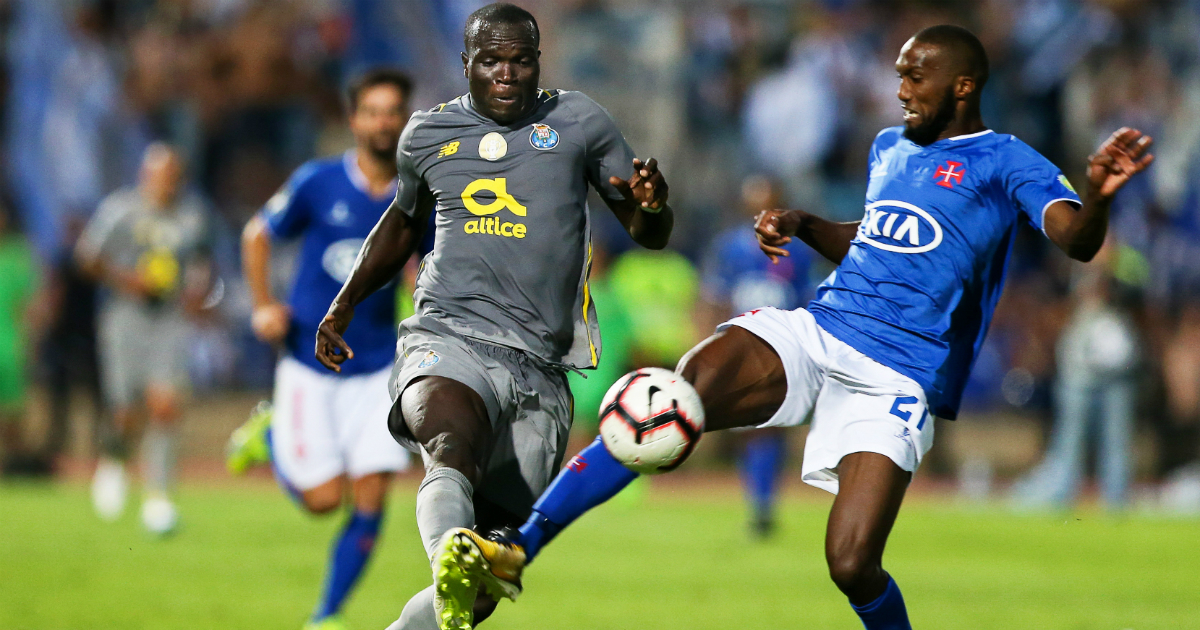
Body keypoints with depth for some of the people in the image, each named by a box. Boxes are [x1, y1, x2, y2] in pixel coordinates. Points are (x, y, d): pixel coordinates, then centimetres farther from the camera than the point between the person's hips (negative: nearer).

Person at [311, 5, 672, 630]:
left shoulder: (578, 122, 11)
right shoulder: (428, 133, 15)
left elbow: (650, 235, 16)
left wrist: (651, 205, -7)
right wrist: (344, 305, 31)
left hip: (539, 369, 2)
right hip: (450, 340, -2)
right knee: (454, 445, -38)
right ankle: (449, 574, -63)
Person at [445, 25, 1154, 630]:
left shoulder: (1004, 163, 0)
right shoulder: (890, 149, 21)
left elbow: (1075, 240, -18)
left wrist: (1099, 196, -41)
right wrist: (802, 224, 18)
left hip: (900, 377, -5)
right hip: (816, 331, 5)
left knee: (853, 564, -19)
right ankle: (517, 550, -31)